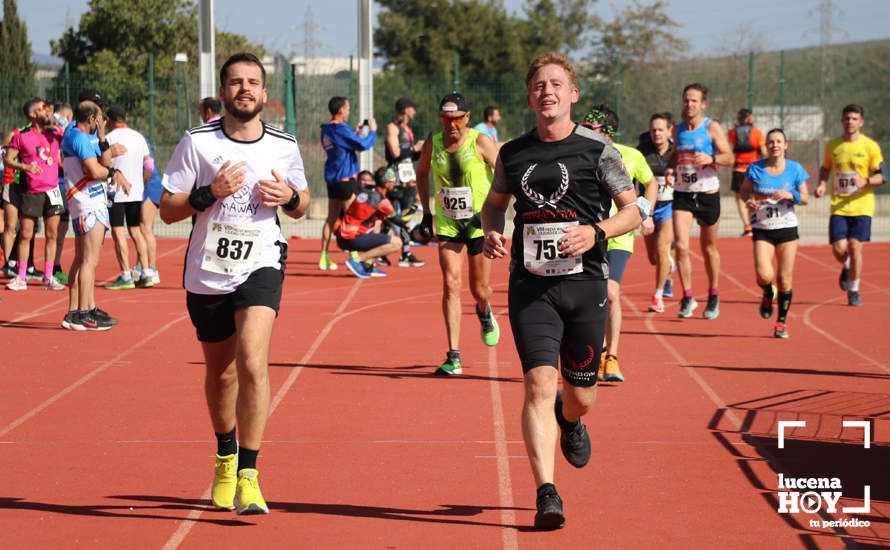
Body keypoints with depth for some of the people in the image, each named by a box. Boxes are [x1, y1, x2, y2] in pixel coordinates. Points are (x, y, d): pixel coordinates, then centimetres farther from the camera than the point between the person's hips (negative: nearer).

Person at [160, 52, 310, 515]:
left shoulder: (284, 146, 1)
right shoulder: (197, 142, -5)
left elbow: (301, 204, 16)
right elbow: (167, 209, -4)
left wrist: (290, 197, -8)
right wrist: (210, 193, -20)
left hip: (260, 267, -1)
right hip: (207, 273, 1)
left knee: (252, 364, -21)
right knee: (220, 373, 15)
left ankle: (248, 477, -17)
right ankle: (225, 456, 43)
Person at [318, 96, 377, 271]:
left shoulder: (327, 130, 11)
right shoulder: (340, 129, -16)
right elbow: (363, 145, -18)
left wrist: (356, 133, 20)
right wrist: (372, 131, -2)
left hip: (332, 178, 9)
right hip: (344, 178, -9)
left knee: (332, 217, 10)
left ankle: (324, 257, 9)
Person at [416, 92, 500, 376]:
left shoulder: (481, 142, -13)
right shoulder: (433, 144, -2)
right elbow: (422, 173, 17)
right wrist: (426, 212, 12)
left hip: (478, 224, -2)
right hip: (447, 224, 2)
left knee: (479, 288, 7)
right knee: (450, 284, -11)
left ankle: (484, 313, 47)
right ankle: (454, 357, -11)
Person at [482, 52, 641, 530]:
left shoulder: (596, 149, 0)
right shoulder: (513, 154, 7)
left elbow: (632, 211, 4)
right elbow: (494, 203, 24)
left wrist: (596, 231, -15)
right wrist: (492, 233, 2)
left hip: (585, 283, 0)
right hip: (531, 285, 0)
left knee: (580, 395, 9)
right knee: (539, 384, -15)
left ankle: (569, 421, 48)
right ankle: (546, 494, -15)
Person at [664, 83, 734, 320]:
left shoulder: (712, 128, -6)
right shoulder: (678, 129, 7)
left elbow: (729, 157, -9)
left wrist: (711, 159, -28)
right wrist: (671, 168, 1)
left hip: (707, 193, -3)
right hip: (682, 194, 3)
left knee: (708, 247, 11)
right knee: (681, 246, -13)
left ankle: (713, 296, 28)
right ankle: (687, 297, -3)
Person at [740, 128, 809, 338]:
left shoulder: (795, 169, -1)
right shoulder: (755, 169, -2)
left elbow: (805, 198, 4)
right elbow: (744, 190, 11)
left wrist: (790, 195, -17)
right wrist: (748, 200, -11)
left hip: (787, 229, 1)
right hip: (762, 229, -1)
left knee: (785, 279, 1)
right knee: (764, 276, -17)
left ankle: (781, 322, 17)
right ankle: (768, 294, 20)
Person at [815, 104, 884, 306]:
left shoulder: (870, 147, -3)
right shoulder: (832, 145, 5)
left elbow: (881, 176, -1)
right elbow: (825, 168, 21)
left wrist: (865, 181, -20)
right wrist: (822, 184, 1)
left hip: (862, 206, -2)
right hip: (838, 206, 2)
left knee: (855, 247, -9)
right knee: (839, 249, -7)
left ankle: (854, 291, 8)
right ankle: (846, 267, 30)